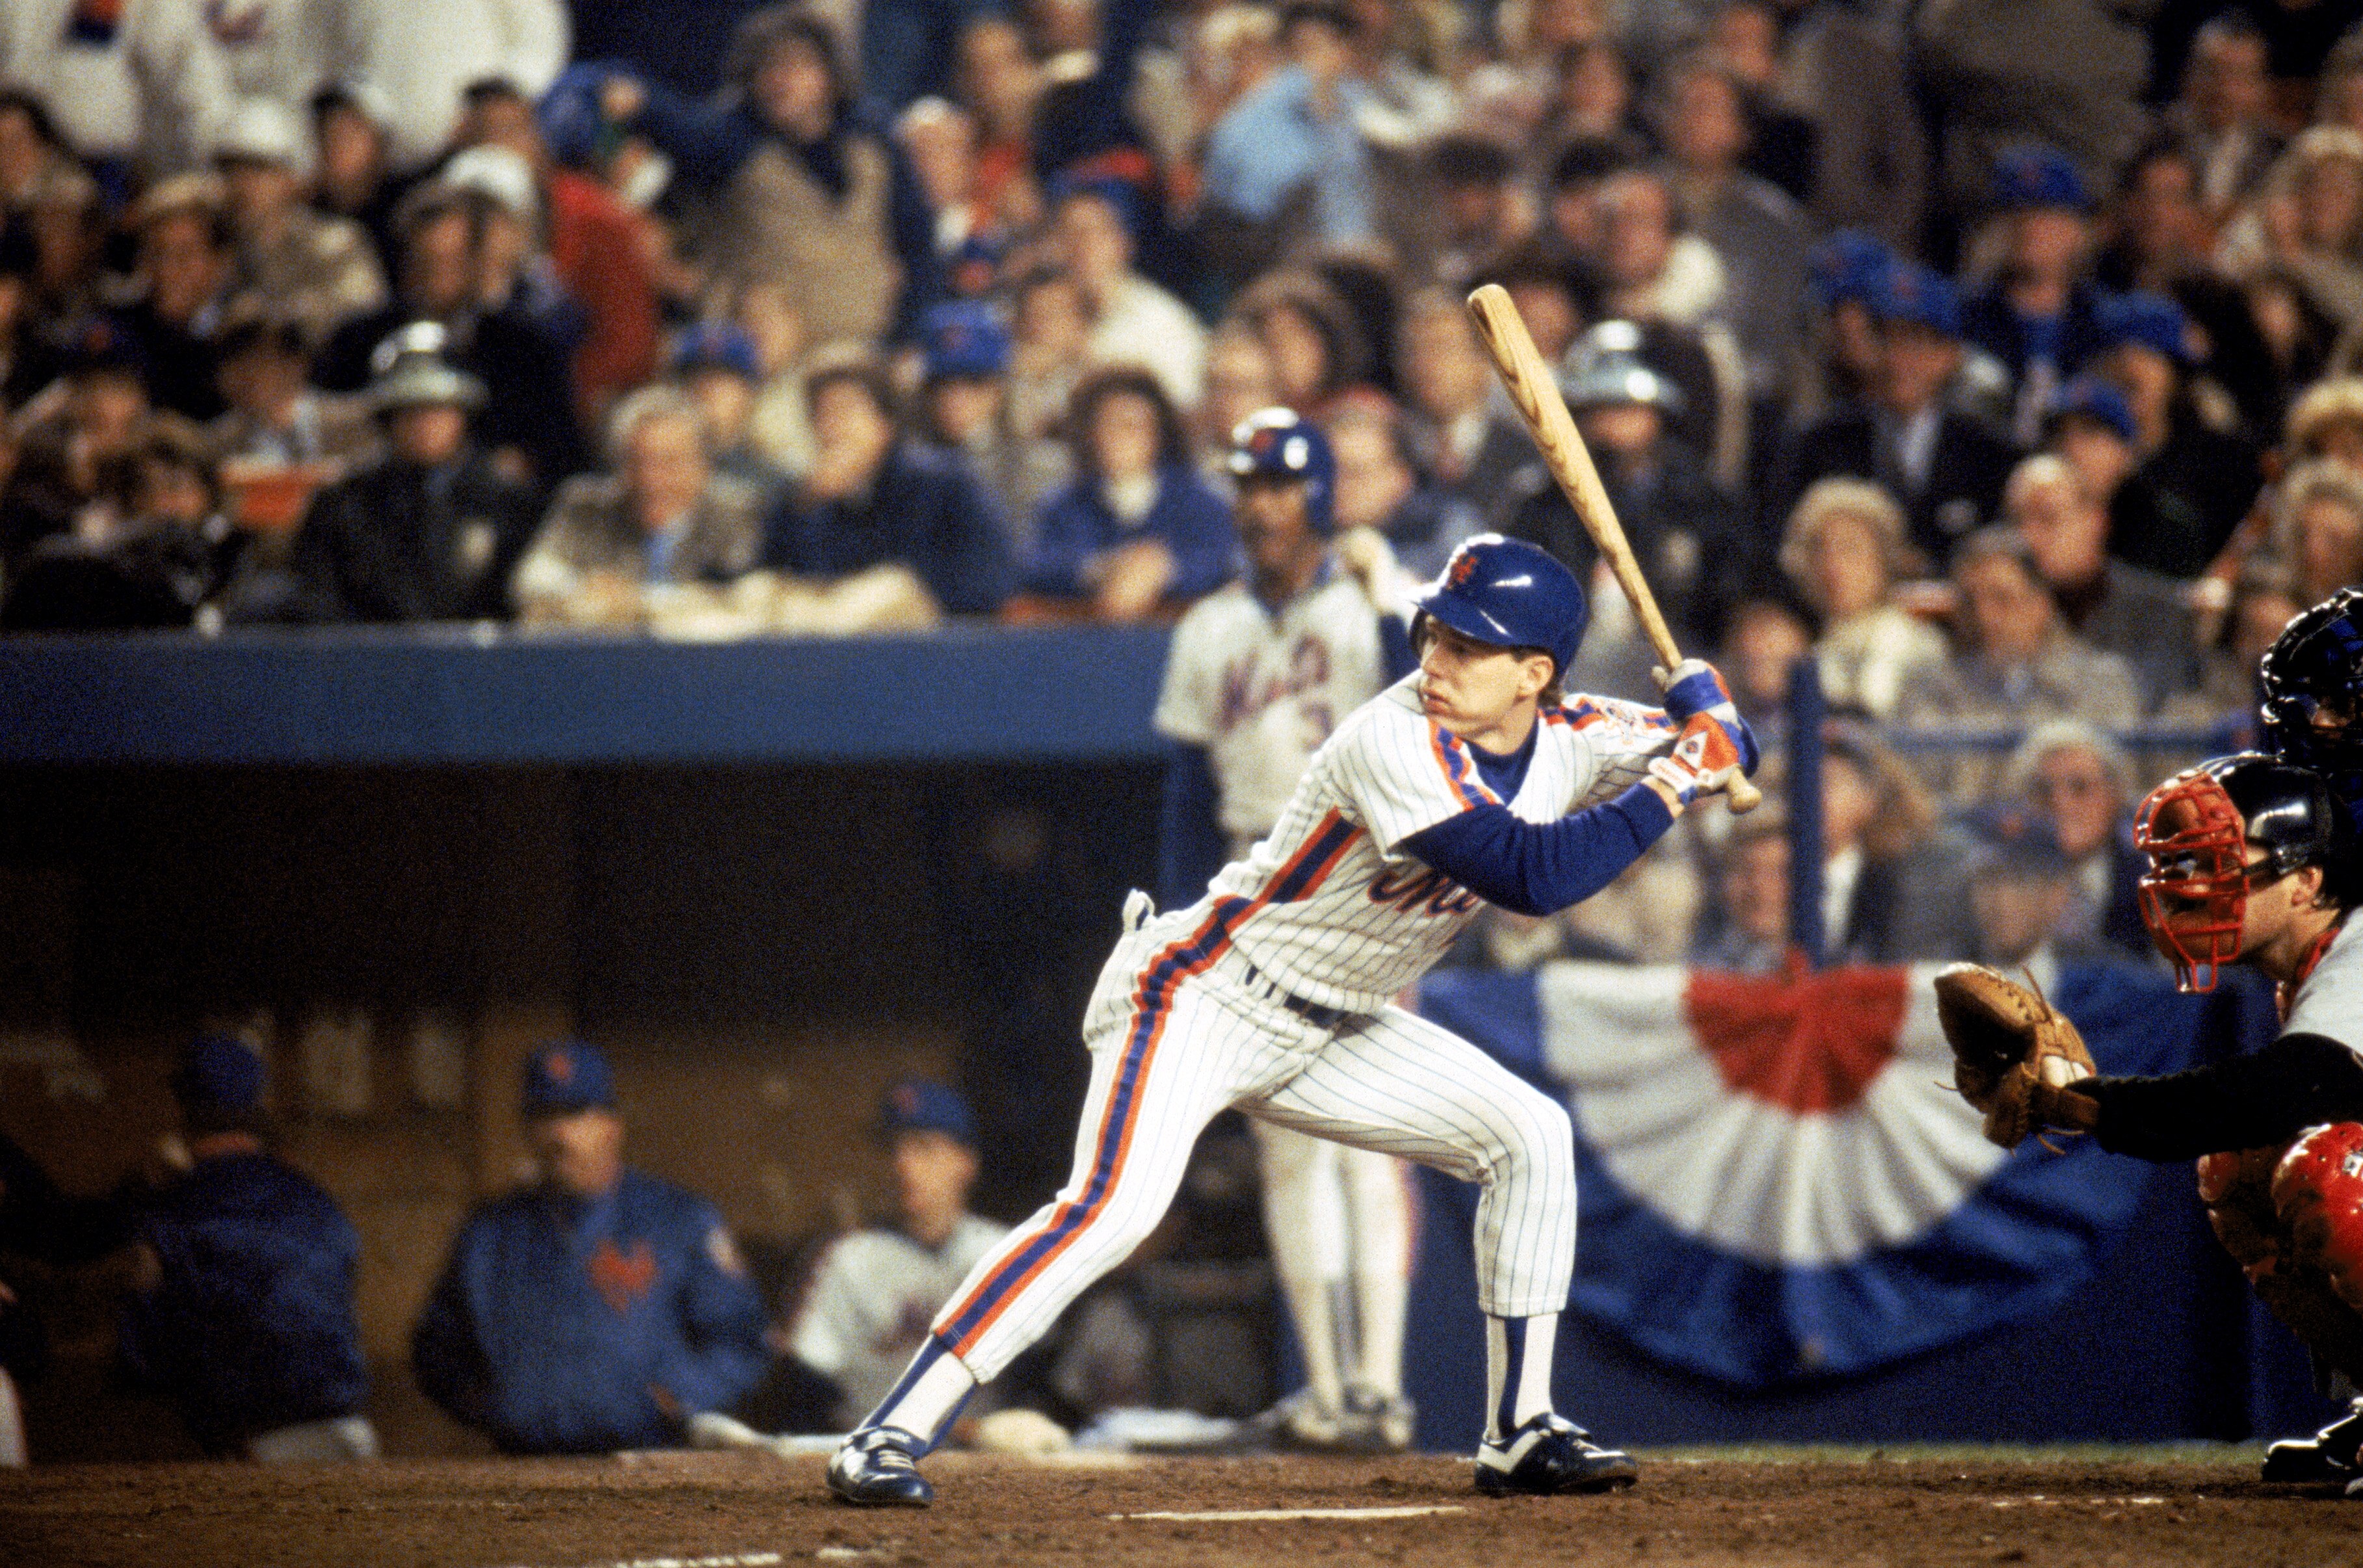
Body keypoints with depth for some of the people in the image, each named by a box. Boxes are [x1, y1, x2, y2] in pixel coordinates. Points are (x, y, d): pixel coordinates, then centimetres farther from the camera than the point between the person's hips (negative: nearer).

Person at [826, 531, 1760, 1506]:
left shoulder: (1570, 741, -3)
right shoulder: (1396, 743, -26)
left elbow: (1724, 752, 7)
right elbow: (1530, 874, -36)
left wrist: (1708, 721, -16)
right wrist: (1667, 793, -28)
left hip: (1327, 1036, 8)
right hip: (1205, 993, -8)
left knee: (1529, 1135, 1)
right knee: (1113, 1208, -27)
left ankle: (1519, 1434, 8)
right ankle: (889, 1437, -28)